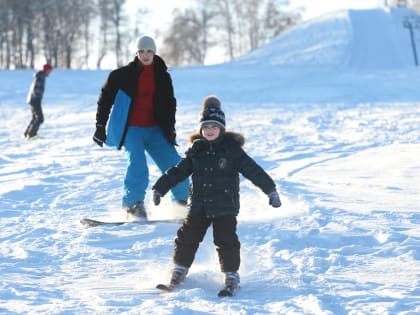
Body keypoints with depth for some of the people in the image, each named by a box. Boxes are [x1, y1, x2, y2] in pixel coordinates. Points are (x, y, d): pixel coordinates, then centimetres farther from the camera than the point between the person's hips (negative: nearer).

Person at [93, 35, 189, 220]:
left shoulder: (163, 77, 7)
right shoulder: (122, 75, -3)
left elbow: (170, 104, 17)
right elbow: (105, 99, 3)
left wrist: (170, 128, 6)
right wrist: (100, 126, 2)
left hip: (154, 130, 3)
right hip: (131, 129, -3)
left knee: (173, 163, -3)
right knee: (137, 163, -26)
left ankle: (183, 201, 16)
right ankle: (133, 205, -18)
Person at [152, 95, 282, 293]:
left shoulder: (232, 149, -5)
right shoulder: (196, 150, 5)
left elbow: (253, 170, -4)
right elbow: (178, 171, 11)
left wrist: (271, 190, -6)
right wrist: (160, 188, 8)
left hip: (225, 206, -3)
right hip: (199, 205, 3)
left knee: (226, 240, -7)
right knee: (187, 237, 4)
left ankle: (231, 274, 5)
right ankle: (180, 269, 19)